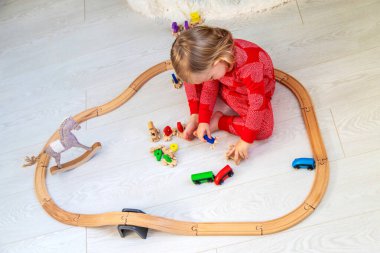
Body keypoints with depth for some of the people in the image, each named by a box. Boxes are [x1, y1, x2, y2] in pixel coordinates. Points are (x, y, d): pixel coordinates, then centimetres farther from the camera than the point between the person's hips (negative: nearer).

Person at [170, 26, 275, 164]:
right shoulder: (210, 58, -27)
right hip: (229, 84, 4)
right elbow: (209, 87, -12)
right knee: (194, 76, -12)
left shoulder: (249, 67, -46)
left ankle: (219, 121, -11)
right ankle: (195, 116, -6)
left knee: (264, 129, -27)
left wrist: (246, 141, -33)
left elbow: (257, 105, -38)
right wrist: (203, 120, -15)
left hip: (256, 89, -4)